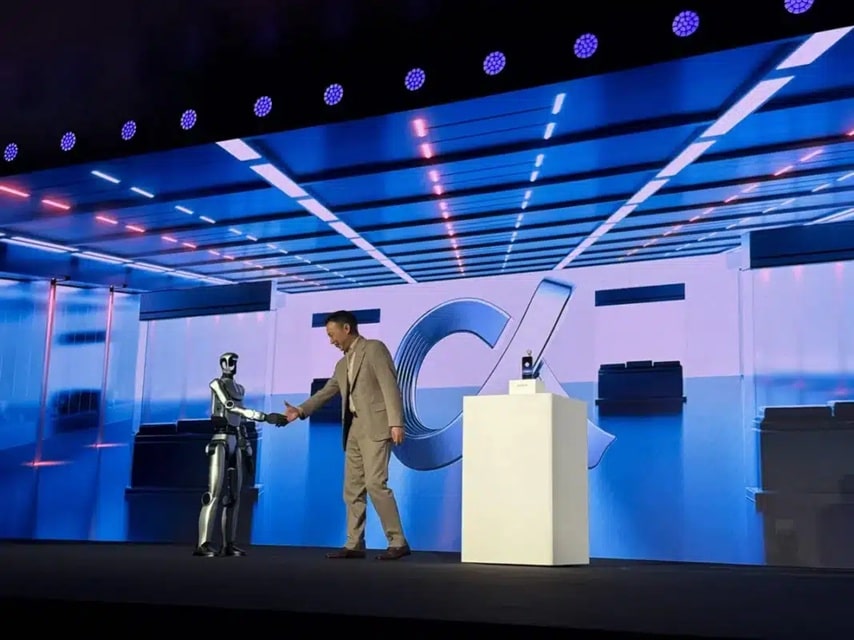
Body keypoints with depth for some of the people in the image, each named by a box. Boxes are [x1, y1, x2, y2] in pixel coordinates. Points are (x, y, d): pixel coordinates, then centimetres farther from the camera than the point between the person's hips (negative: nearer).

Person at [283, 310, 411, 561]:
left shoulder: (374, 348, -3)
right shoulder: (342, 364, 21)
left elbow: (390, 386, -11)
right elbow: (326, 392, 22)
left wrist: (396, 422, -19)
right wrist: (301, 410, 9)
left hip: (376, 426, -8)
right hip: (354, 429, 8)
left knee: (375, 483, -15)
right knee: (353, 488, 7)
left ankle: (398, 542, -9)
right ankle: (354, 544, 12)